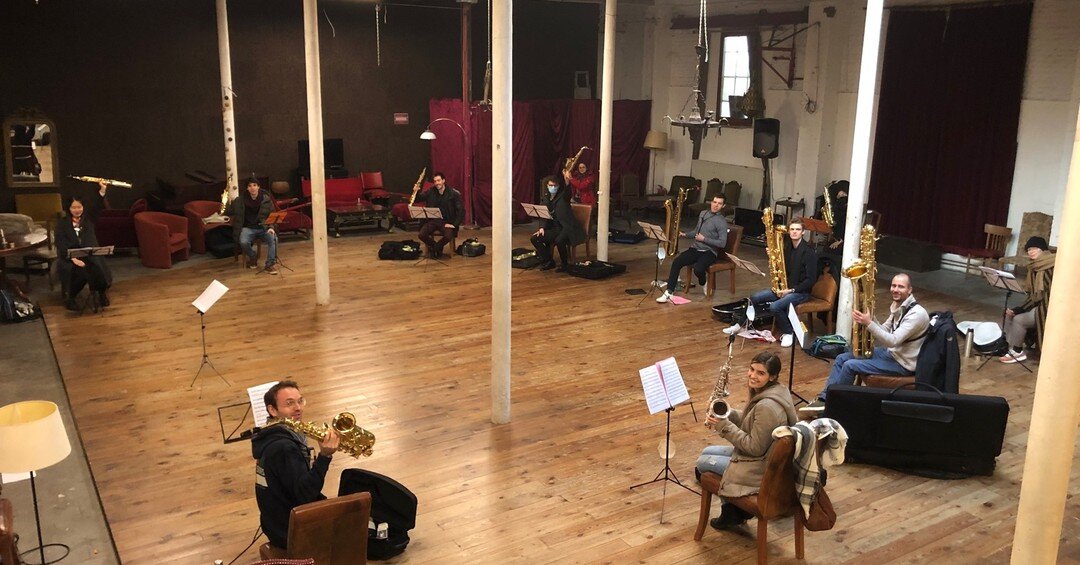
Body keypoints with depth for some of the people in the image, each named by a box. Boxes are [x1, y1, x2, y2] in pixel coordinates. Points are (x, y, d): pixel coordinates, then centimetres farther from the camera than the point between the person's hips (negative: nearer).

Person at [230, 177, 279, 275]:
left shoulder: (265, 198, -2)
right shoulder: (241, 199, -1)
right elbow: (230, 212, 0)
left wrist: (270, 227, -19)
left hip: (263, 227, 0)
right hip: (248, 228, 0)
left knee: (273, 238, -31)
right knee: (243, 242, -31)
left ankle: (270, 264, -22)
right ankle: (253, 257, 2)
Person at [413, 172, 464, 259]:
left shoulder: (454, 194, -4)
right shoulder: (431, 192, 4)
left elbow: (461, 211, -4)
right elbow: (417, 199, 10)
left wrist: (454, 224, -12)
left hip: (447, 222, -2)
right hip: (432, 220, 2)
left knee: (448, 236, -33)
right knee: (422, 235, -25)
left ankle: (438, 246, 3)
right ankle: (433, 245, 9)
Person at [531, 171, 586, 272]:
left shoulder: (563, 196, -4)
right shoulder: (546, 198, 12)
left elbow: (567, 192, -29)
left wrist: (567, 181, -49)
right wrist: (543, 228, -2)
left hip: (567, 227, -7)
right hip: (554, 228, 7)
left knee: (559, 240, -36)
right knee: (534, 239, -7)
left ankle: (565, 264, -12)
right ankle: (549, 262, 3)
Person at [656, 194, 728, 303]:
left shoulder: (721, 222, -9)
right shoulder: (703, 213, 12)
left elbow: (722, 243, -16)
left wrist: (704, 239, -15)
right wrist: (685, 234, 7)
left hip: (709, 252, -6)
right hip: (696, 248, 6)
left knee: (698, 269, -33)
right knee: (677, 262, -18)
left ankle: (703, 283, 3)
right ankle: (669, 292, -18)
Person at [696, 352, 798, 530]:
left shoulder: (766, 407, -32)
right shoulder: (774, 391, -1)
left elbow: (755, 448, -26)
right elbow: (752, 423, 11)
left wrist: (724, 425, -22)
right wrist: (728, 414, -4)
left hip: (761, 469, -10)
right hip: (764, 454, 10)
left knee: (702, 462, 5)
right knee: (707, 451, 20)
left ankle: (731, 511, 20)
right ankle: (737, 508, 24)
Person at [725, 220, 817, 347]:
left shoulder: (808, 252, -16)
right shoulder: (787, 249, 8)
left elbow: (811, 279, -18)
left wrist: (791, 290, -21)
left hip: (801, 291, -8)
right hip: (785, 287, 8)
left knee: (775, 306, -31)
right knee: (754, 298, -4)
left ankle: (788, 332, -9)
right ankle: (742, 324, 11)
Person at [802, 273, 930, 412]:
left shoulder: (916, 313, -23)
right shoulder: (897, 306, 6)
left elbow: (893, 341, -30)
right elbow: (885, 332, 10)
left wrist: (869, 323, -32)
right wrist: (871, 319, -8)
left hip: (902, 363, -9)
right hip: (890, 352, 9)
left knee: (850, 366, -18)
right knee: (842, 358, 2)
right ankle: (824, 398, 1)